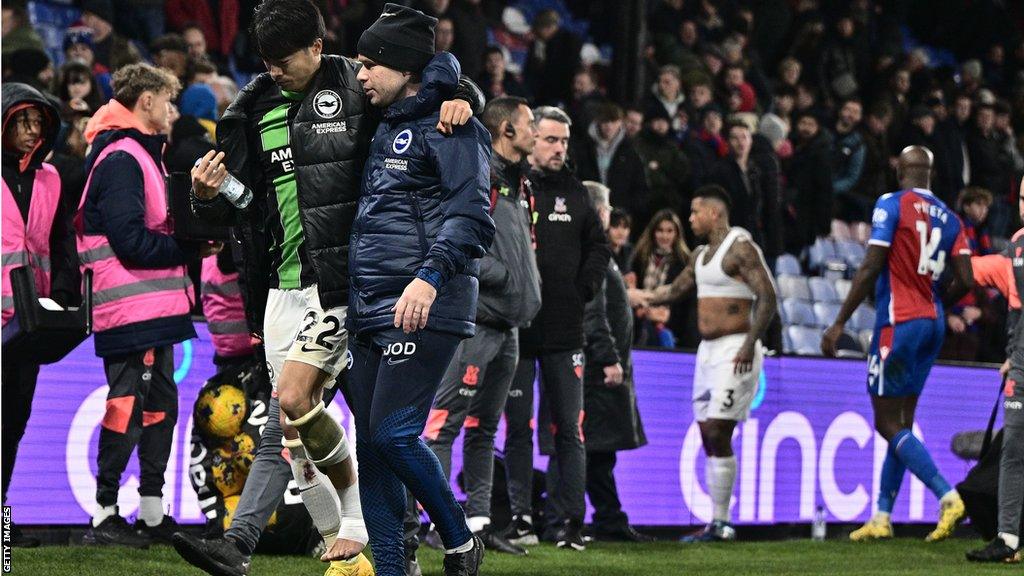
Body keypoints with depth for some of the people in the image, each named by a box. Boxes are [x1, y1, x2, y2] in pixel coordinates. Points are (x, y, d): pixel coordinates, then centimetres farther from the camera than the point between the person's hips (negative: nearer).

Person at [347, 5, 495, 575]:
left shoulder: (449, 127, -7)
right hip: (370, 311, 9)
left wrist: (431, 276, -29)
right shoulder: (386, 129, 20)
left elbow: (471, 216, -17)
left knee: (394, 433, -15)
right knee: (370, 441, 5)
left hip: (424, 309, -9)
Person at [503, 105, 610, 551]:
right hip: (515, 328, -3)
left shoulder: (574, 193, 10)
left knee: (568, 429, 3)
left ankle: (569, 520, 5)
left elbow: (598, 246, 19)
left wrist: (585, 288, 6)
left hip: (564, 330, 3)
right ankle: (520, 517, 6)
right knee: (518, 427, 2)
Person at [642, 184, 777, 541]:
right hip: (708, 350, 9)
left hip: (734, 350, -9)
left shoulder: (740, 248, -11)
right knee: (708, 435, 6)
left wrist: (749, 345, -26)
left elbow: (767, 297, -19)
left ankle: (720, 523, -12)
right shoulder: (701, 255, 17)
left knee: (718, 434, -13)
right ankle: (717, 522, 8)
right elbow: (675, 291, 31)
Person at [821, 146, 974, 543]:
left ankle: (948, 496, -19)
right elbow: (965, 281, 5)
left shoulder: (892, 205, -7)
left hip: (899, 321, -7)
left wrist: (840, 323, -9)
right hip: (932, 324, 7)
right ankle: (881, 518, 13)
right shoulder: (949, 218, 10)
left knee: (889, 424, -5)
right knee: (902, 422, 11)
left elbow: (871, 268, -13)